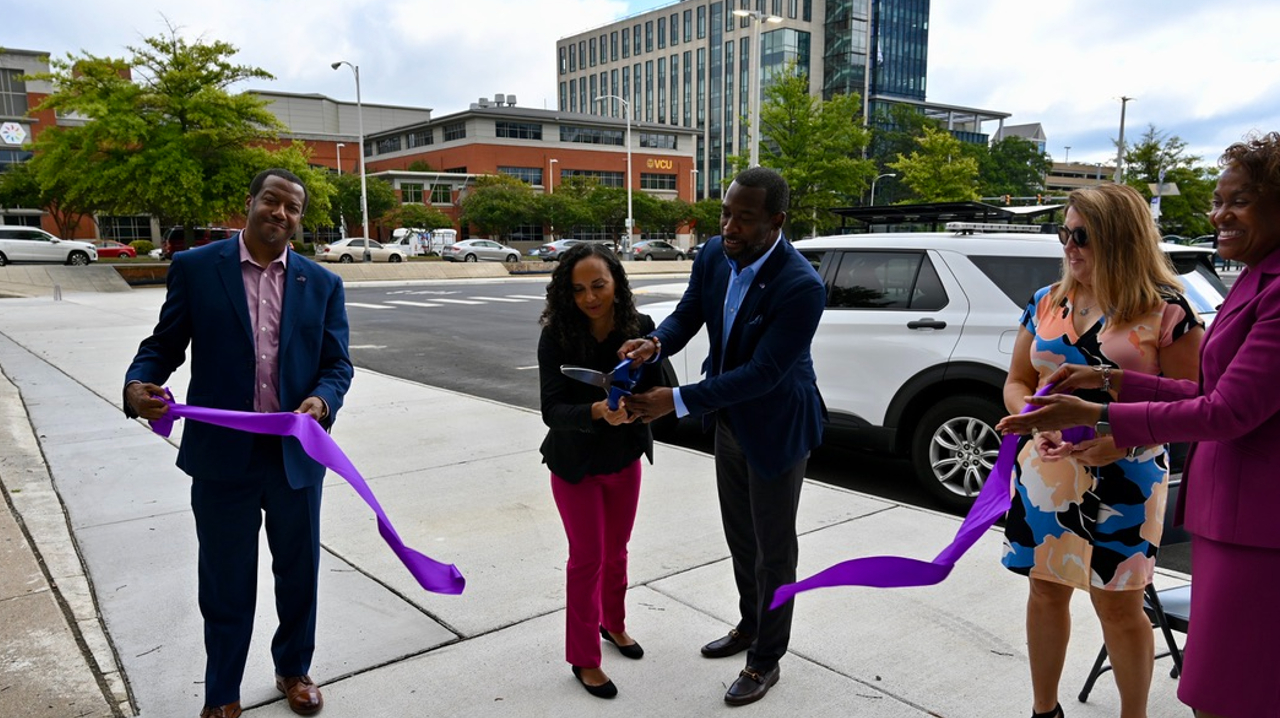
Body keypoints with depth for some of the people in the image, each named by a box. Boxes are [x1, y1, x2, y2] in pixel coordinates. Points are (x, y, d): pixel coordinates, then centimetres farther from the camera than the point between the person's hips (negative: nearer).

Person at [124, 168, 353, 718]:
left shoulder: (322, 285, 4)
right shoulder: (195, 269, 0)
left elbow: (337, 364, 3)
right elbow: (165, 343, 2)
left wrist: (322, 400, -18)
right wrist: (138, 384, -19)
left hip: (297, 455, 2)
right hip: (223, 454, -1)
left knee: (299, 573, 16)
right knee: (225, 583, 12)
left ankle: (294, 670, 40)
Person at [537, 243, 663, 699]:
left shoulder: (641, 328, -16)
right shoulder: (556, 338, -22)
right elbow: (552, 410, -28)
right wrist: (597, 412, -46)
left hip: (624, 458, 3)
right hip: (575, 463, -3)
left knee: (616, 551, 21)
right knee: (587, 558, 8)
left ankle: (613, 623, 47)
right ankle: (584, 659, 26)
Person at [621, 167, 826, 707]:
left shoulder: (801, 287, -31)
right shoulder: (715, 255, -9)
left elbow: (762, 373, -31)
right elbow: (687, 315, 1)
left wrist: (678, 400, -33)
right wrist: (655, 343, -22)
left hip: (776, 428, -7)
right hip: (729, 419, 7)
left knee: (772, 549, 10)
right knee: (740, 537, 23)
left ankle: (765, 661, 30)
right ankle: (749, 626, 46)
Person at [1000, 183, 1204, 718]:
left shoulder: (1166, 311, -6)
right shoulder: (1047, 303, 7)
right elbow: (1016, 383, 12)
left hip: (1122, 485, -4)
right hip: (1044, 475, 4)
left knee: (1119, 607, 6)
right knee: (1046, 593, 14)